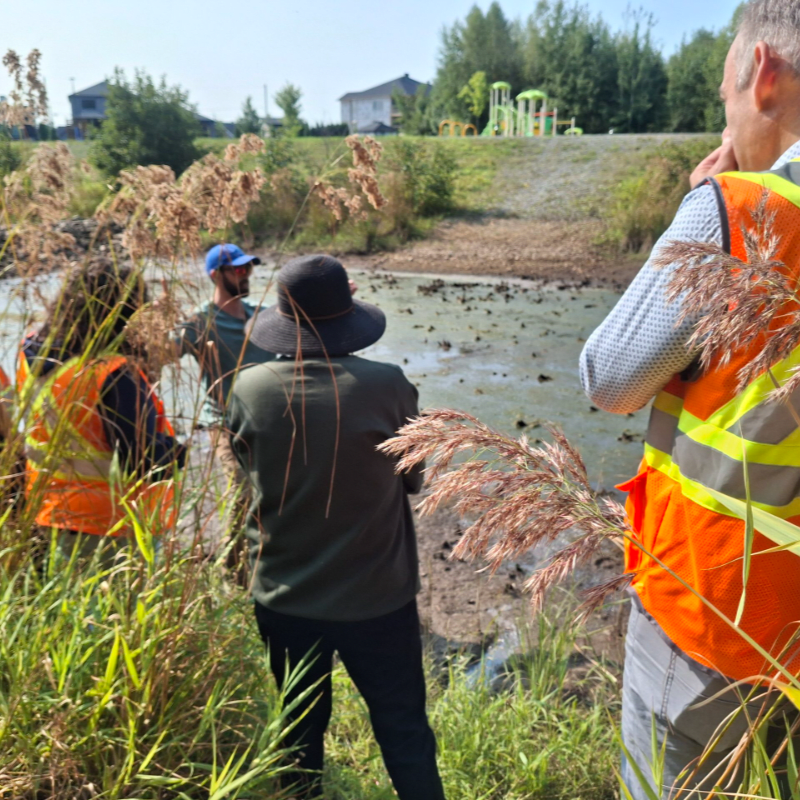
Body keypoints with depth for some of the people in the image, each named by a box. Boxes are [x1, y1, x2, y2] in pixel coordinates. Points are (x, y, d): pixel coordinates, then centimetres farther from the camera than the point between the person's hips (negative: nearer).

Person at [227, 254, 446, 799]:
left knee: (299, 733, 23)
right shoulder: (388, 386, -18)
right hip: (378, 599, -2)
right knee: (405, 733, 16)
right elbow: (413, 478, -3)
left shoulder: (250, 390, -12)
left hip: (285, 600, 3)